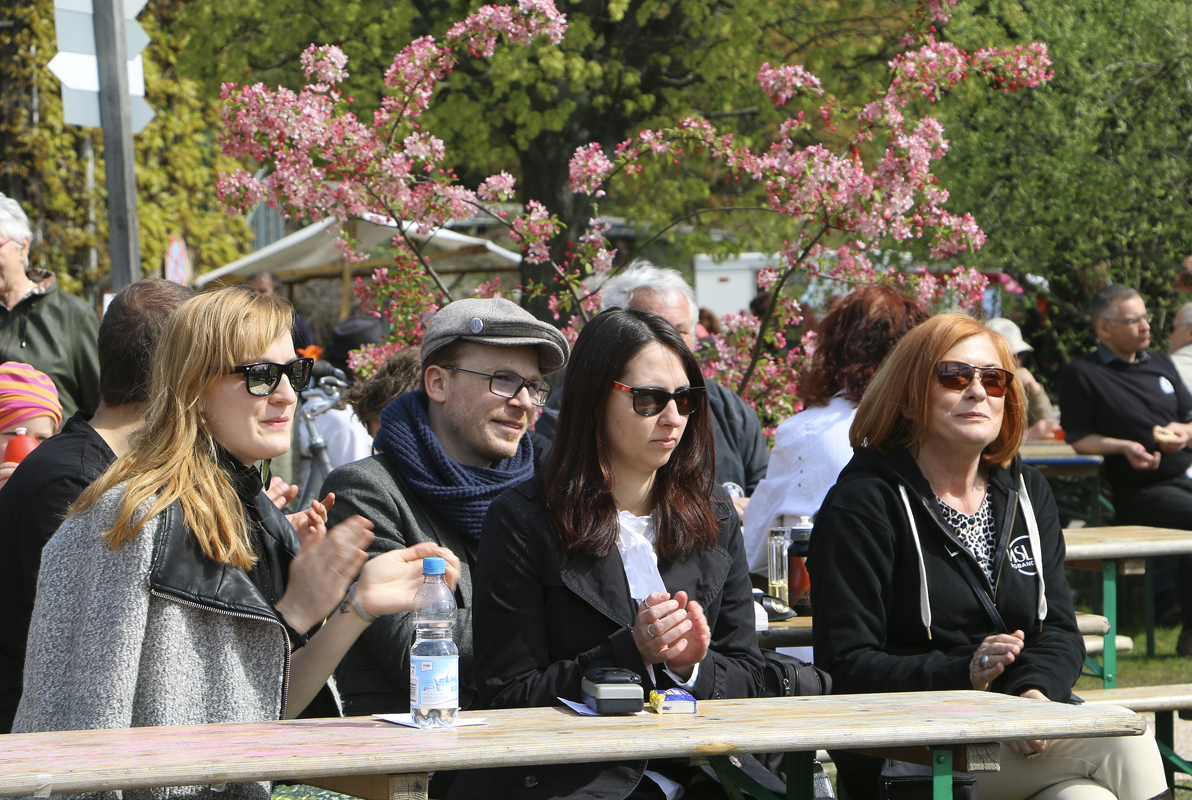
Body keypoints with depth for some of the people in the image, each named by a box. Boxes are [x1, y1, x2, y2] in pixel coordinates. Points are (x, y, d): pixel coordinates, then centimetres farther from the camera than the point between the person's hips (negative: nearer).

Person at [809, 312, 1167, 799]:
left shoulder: (1027, 493, 19)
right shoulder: (860, 505, -2)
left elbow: (1059, 630, 11)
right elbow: (846, 666, -8)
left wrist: (1036, 690, -13)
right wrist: (962, 675, -23)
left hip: (1027, 728, 6)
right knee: (1127, 746, -25)